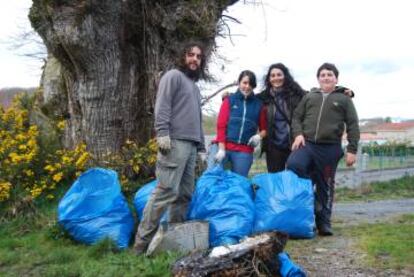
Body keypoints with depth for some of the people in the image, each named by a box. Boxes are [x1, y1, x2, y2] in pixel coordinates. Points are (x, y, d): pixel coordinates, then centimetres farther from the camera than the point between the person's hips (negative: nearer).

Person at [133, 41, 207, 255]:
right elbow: (162, 106, -9)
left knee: (185, 194, 5)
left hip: (191, 145, 9)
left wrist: (201, 146, 22)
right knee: (166, 192, -15)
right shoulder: (173, 76, 4)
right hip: (175, 142, -9)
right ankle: (143, 243, -12)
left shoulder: (195, 87, 29)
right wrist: (162, 133, -21)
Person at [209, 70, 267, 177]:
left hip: (244, 151, 1)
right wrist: (221, 149, -8)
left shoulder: (259, 105, 11)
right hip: (223, 147, -1)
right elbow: (221, 125, 1)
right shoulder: (229, 100, 8)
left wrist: (259, 136, -7)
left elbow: (264, 129, 17)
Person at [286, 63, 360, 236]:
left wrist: (352, 149, -3)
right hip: (307, 144, 1)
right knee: (293, 165, -28)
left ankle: (324, 222, 15)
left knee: (325, 186, 3)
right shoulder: (309, 97, 19)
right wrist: (298, 134, -5)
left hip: (330, 148, -1)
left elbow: (352, 126, 7)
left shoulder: (344, 99, 12)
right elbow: (296, 117, 16)